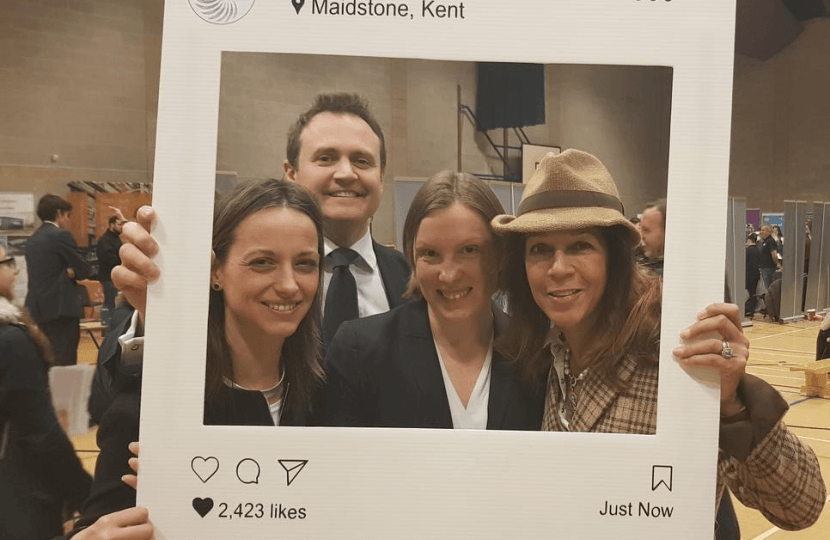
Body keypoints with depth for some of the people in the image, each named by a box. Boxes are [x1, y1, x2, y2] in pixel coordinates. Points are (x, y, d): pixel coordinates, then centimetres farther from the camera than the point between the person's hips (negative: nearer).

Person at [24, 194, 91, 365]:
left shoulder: (31, 240, 15)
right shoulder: (61, 235, -9)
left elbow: (39, 272, 15)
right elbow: (84, 270, -11)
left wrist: (66, 272, 3)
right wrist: (69, 272, 6)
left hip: (37, 309, 8)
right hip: (61, 309, -8)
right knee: (65, 361, -6)